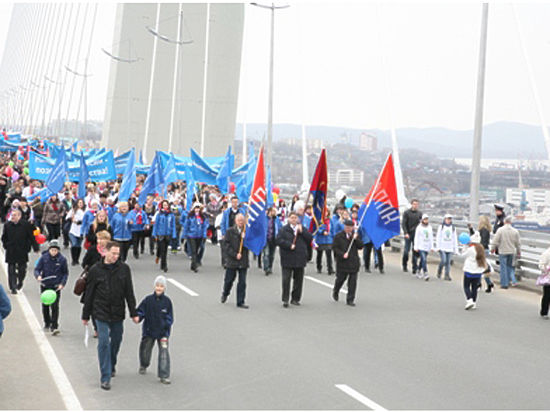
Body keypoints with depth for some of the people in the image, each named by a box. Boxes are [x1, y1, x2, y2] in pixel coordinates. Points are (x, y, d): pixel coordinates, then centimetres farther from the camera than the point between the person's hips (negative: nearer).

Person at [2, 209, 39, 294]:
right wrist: (6, 246, 5)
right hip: (11, 253, 1)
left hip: (22, 252, -1)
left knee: (22, 269, 7)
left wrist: (36, 248, 1)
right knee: (11, 270, -2)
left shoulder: (26, 225, -6)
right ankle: (13, 288, 3)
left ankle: (20, 282, 35)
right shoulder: (7, 225, 0)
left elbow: (31, 237, 0)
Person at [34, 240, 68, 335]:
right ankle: (47, 323, 35)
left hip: (56, 287, -2)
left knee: (55, 306, -11)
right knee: (45, 306, 15)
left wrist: (62, 283, -9)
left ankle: (54, 327, -8)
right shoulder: (44, 257, -5)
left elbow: (65, 273, 4)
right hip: (45, 285, 2)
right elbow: (37, 269, -1)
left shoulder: (62, 259, -5)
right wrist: (38, 276, -23)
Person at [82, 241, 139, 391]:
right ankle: (105, 377, -3)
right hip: (101, 313, -2)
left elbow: (129, 292, 4)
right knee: (104, 342, -8)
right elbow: (89, 294, 2)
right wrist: (85, 315, 5)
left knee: (116, 340, 14)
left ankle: (111, 366, 40)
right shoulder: (95, 270, -5)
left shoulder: (124, 269, 0)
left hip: (118, 313, 3)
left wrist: (133, 313, 2)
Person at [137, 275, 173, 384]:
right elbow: (140, 311, -1)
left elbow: (170, 317, 1)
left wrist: (167, 325, -13)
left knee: (164, 352, -11)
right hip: (149, 330, 1)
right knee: (145, 351, 16)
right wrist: (137, 317, -21)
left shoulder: (167, 301, -5)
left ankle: (164, 376, -5)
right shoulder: (148, 300, -6)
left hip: (163, 332, -1)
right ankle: (143, 366, 48)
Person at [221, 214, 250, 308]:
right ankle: (225, 293, 41)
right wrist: (235, 255, -14)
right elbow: (227, 245, -6)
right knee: (229, 280, 12)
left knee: (242, 282, 0)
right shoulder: (230, 231, -1)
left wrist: (245, 238, -15)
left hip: (243, 261, 1)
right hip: (232, 260, -1)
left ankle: (240, 302, 7)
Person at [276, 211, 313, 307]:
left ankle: (295, 299, 18)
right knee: (286, 279, -6)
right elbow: (279, 240, -9)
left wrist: (302, 231, -10)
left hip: (300, 258, 4)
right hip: (287, 258, -4)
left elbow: (310, 238, 1)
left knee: (298, 280, 8)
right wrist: (289, 245, -17)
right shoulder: (284, 229, 1)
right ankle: (285, 300, 0)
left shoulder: (302, 228, 12)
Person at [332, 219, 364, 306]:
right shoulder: (339, 236, -2)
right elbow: (334, 247, -4)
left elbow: (361, 246, 1)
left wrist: (356, 239, -15)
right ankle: (335, 292, 41)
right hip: (342, 262, -2)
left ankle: (350, 300, 5)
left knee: (353, 281, -2)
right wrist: (342, 254, -17)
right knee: (341, 278, 9)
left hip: (353, 262, 2)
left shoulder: (356, 235, 7)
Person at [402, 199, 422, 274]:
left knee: (416, 251, -2)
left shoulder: (419, 213, 9)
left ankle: (415, 267, 0)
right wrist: (406, 233, -14)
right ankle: (404, 265, 19)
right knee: (406, 250, 0)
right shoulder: (406, 213, 1)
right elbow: (403, 224, -3)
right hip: (408, 234, -2)